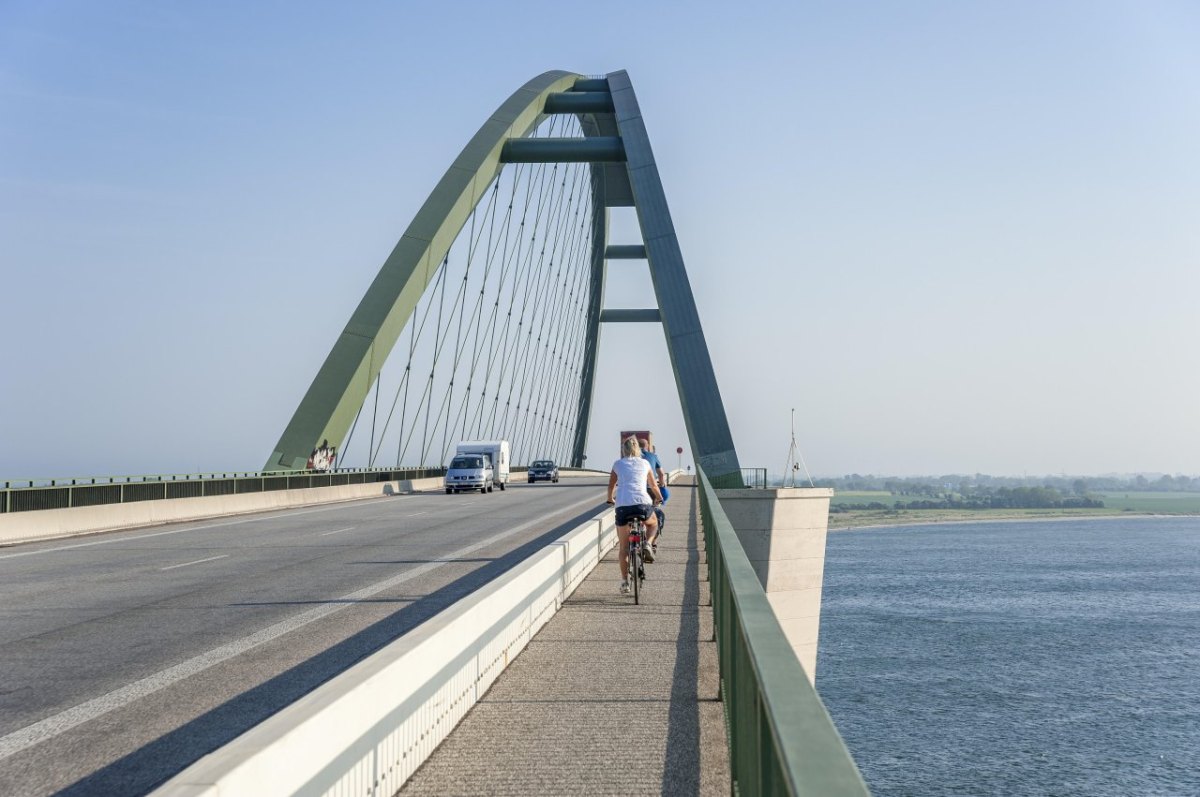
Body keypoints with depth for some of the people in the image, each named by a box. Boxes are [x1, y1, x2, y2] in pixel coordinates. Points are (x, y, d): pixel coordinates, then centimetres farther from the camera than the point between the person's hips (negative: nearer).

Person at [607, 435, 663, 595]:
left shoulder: (618, 464, 17)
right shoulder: (645, 463, 19)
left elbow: (611, 486, 27)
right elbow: (653, 486, 31)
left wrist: (610, 499, 49)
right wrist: (659, 498, 51)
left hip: (623, 506, 0)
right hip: (643, 503, 0)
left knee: (623, 546, 14)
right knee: (653, 523, 35)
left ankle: (625, 582, 10)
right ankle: (648, 544, 6)